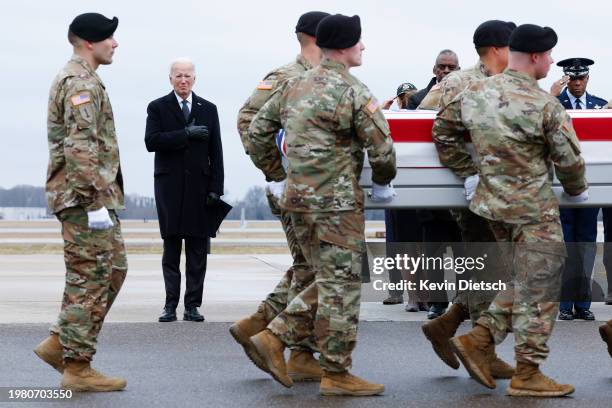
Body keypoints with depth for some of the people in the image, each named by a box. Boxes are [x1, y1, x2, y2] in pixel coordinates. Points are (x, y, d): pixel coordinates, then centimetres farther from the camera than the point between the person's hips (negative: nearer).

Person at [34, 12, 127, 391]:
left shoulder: (77, 79, 20)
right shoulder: (82, 83, -14)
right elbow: (81, 148, -23)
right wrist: (95, 202, -24)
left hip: (96, 195, 10)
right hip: (85, 197, -10)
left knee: (113, 271, 14)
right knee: (89, 279, -5)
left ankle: (60, 343, 15)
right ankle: (77, 367, 1)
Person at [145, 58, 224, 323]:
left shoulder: (208, 110, 11)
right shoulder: (158, 108, 6)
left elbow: (215, 152, 8)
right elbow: (151, 142, -9)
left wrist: (215, 188, -1)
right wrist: (186, 134, -16)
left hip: (199, 187, 2)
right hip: (169, 187, -1)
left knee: (198, 250, 0)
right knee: (171, 249, 1)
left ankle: (192, 305, 4)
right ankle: (170, 305, 4)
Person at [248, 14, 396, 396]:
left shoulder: (296, 86, 11)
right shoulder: (353, 92, -12)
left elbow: (258, 131, 15)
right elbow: (382, 148, -12)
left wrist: (278, 175, 22)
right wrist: (382, 183, 7)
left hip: (299, 197, 8)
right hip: (336, 202, -8)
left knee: (331, 282, 18)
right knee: (341, 287, 0)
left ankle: (275, 337, 11)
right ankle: (336, 374, 5)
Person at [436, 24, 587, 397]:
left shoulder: (475, 94, 2)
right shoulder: (545, 106, -16)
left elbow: (443, 129, 14)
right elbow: (569, 158, -8)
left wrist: (467, 169, 20)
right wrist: (576, 190, 12)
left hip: (493, 204, 7)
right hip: (534, 211, -7)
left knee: (521, 282, 22)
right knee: (538, 292, 2)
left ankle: (480, 340, 14)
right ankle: (527, 376, 6)